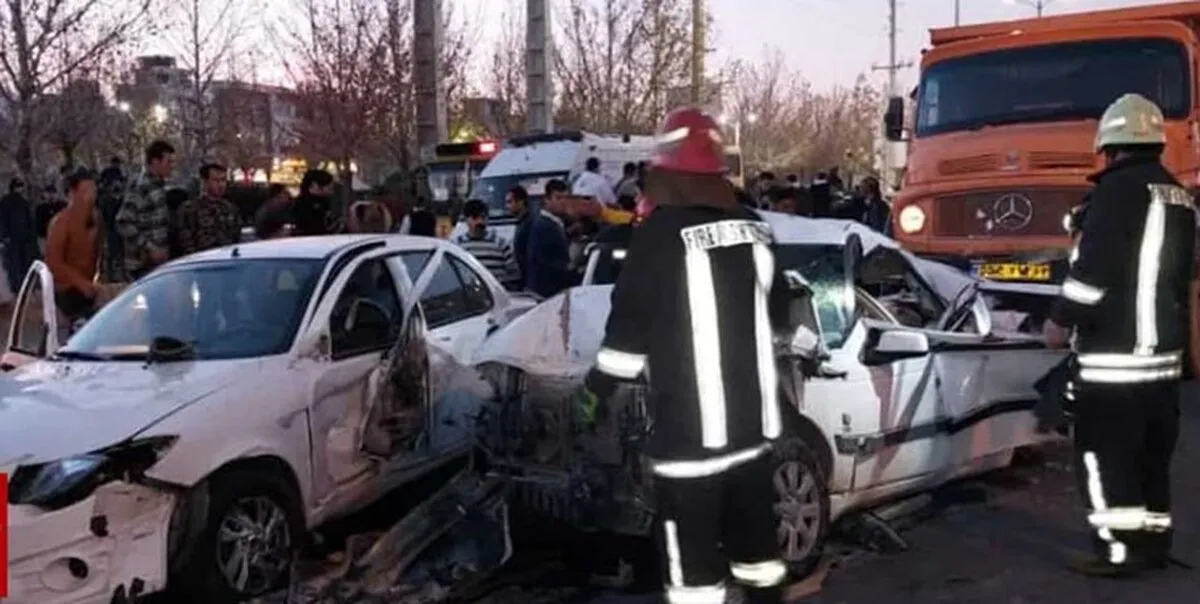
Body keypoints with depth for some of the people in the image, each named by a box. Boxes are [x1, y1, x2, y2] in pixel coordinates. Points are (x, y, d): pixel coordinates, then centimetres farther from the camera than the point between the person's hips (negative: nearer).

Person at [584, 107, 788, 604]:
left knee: (693, 563, 1)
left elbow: (631, 325, -9)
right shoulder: (754, 229, 6)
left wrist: (598, 388, 5)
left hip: (690, 429, -7)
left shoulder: (661, 234, -14)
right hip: (754, 420, 7)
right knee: (756, 545, 19)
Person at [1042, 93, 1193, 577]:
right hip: (1165, 348, 9)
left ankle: (1118, 549, -4)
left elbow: (1095, 263, -19)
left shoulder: (1120, 187, -11)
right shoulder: (1179, 196, 16)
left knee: (1105, 453, -4)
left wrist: (1063, 318, -12)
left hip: (1113, 350, -9)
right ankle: (1152, 542, 21)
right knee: (1151, 454, 15)